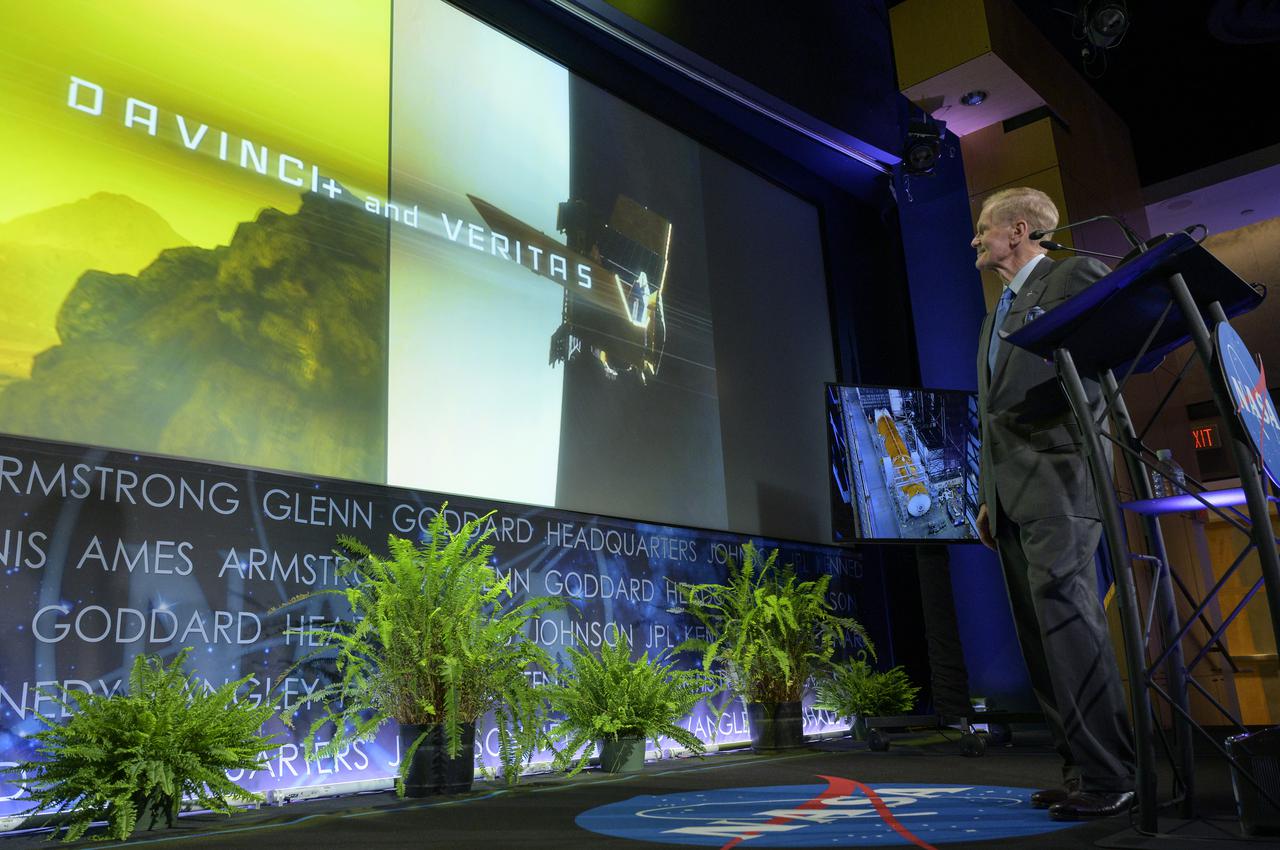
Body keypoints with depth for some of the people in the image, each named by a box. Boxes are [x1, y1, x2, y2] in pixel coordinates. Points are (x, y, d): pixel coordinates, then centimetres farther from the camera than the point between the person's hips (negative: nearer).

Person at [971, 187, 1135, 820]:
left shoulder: (1077, 275, 5)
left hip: (1057, 476, -8)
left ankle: (1110, 778, -9)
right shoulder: (996, 318, 28)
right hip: (1009, 492, 8)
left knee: (1064, 614, -16)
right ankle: (1082, 770, 10)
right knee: (1039, 633, 5)